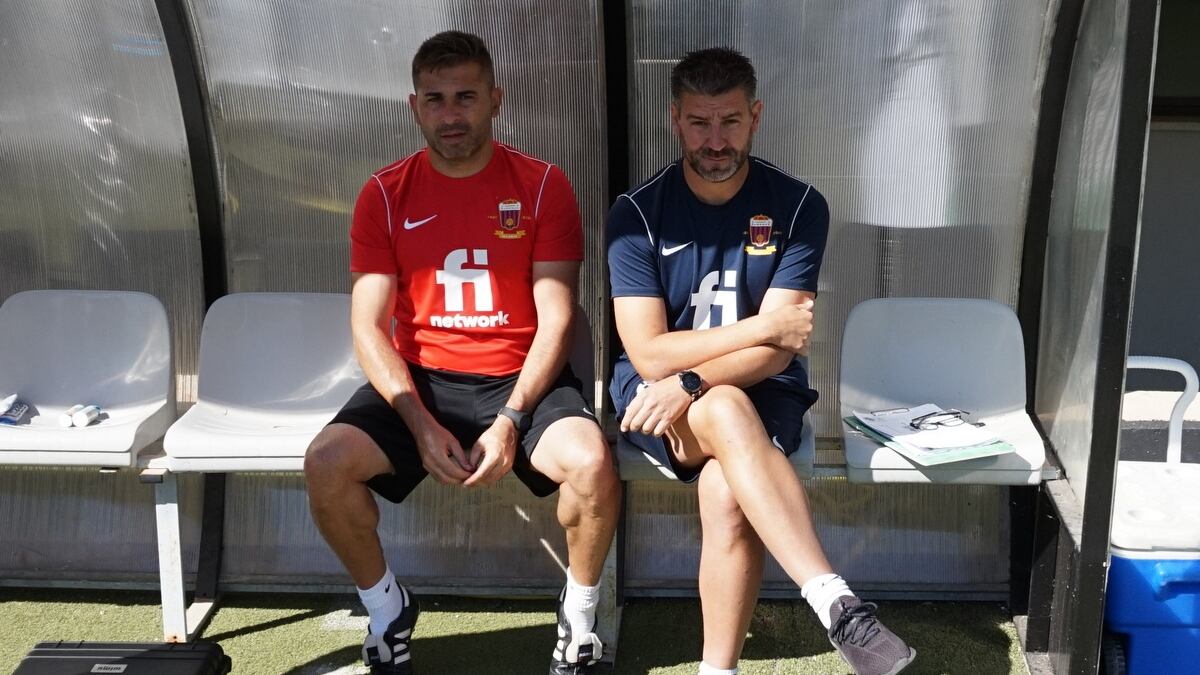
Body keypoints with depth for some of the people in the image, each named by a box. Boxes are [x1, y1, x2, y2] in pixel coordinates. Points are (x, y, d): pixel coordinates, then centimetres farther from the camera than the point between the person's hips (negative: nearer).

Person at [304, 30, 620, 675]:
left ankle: (580, 611, 1)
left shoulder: (542, 186, -3)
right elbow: (368, 328, -3)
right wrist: (421, 425, -16)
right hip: (420, 381, 2)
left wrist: (510, 421, -18)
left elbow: (556, 320, -7)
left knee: (592, 463, -30)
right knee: (326, 463, -23)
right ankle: (387, 609, 6)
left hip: (521, 379, -1)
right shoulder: (385, 195, 1)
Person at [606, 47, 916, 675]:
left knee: (726, 492, -32)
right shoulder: (636, 214, -5)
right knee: (728, 411, -36)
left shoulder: (799, 207, -4)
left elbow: (777, 353, -10)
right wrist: (763, 326, -15)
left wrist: (690, 383, -26)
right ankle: (838, 604, -42)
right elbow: (648, 353, -12)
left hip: (762, 392, 1)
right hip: (656, 395, 0)